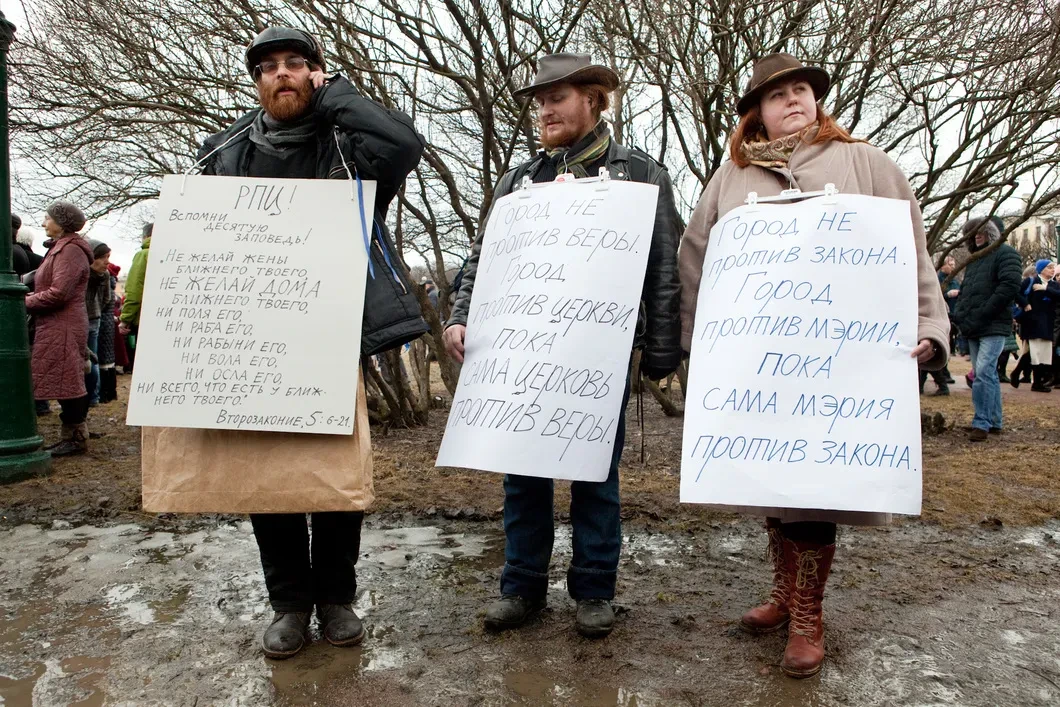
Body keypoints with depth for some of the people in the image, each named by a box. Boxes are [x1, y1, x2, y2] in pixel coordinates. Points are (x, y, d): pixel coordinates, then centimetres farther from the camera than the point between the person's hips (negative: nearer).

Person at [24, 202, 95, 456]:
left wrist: (26, 302, -9)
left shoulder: (70, 250, -12)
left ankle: (77, 439, 0)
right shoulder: (60, 248, 21)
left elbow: (58, 293, -20)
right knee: (66, 384, 12)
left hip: (63, 327, -10)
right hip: (56, 327, 10)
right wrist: (31, 300, 4)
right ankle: (72, 435, 17)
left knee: (66, 382, -6)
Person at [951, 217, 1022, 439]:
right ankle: (994, 422, 17)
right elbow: (964, 289, 26)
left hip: (993, 327, -8)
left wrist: (982, 313, -18)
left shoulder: (1005, 253, -5)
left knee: (983, 373, -15)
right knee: (989, 374, 11)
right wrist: (959, 313, 9)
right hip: (973, 329, 8)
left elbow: (1010, 286, -17)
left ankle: (982, 423, -12)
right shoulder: (974, 258, 20)